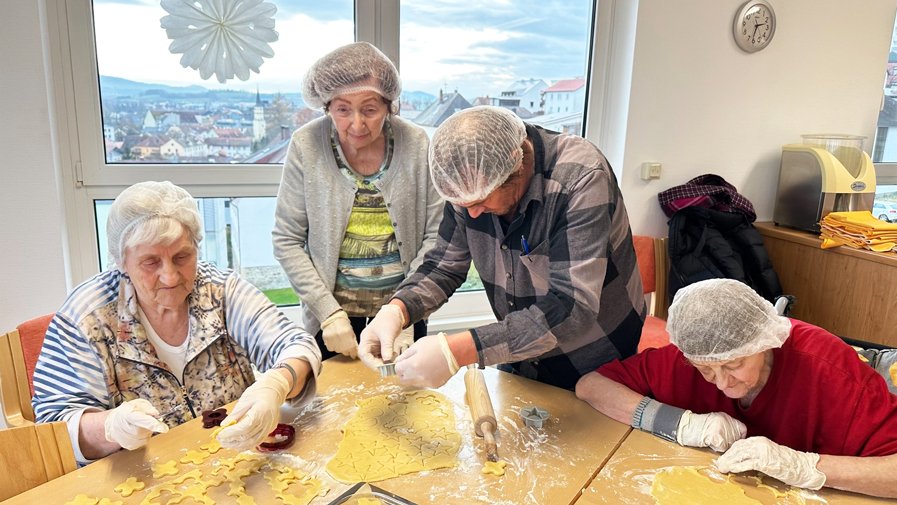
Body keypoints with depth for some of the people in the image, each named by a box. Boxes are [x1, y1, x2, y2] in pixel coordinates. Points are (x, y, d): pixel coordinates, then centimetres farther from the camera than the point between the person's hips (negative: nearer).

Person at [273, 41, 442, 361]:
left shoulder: (416, 144, -10)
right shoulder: (306, 145, -10)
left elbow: (435, 236, -6)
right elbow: (287, 241, -7)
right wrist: (329, 310, -14)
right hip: (334, 315, 0)